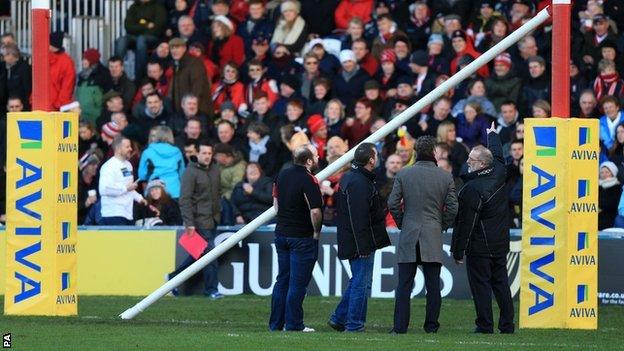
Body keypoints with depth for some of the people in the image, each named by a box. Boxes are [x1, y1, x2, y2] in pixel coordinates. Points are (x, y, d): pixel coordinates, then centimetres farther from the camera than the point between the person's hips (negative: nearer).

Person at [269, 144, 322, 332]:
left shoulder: (283, 175, 7)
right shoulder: (308, 181, -18)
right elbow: (315, 211, -23)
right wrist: (316, 232, -8)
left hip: (281, 232, 7)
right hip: (302, 237, -7)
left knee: (282, 280, 14)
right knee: (298, 282, -1)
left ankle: (276, 323, 16)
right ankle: (293, 323, 1)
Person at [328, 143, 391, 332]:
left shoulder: (348, 178, 14)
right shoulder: (359, 183, -20)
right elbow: (359, 218, -24)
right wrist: (363, 247, -23)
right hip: (361, 242, -10)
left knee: (357, 280, 20)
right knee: (361, 283, -3)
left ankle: (339, 319, 23)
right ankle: (354, 325, 2)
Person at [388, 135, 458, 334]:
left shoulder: (403, 175, -2)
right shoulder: (445, 177, -1)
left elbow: (392, 204, -4)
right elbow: (452, 208, -2)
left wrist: (402, 224, 11)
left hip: (408, 236, 0)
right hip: (433, 238, 0)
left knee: (404, 285, 2)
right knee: (433, 286, 6)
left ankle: (400, 327, -2)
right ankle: (431, 326, 7)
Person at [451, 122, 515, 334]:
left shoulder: (471, 189, -20)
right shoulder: (498, 175, 0)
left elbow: (465, 223, -17)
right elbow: (498, 156, 25)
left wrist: (458, 251, -9)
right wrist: (492, 135, 45)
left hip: (479, 247, -8)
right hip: (501, 244, 8)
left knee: (480, 285, -1)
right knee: (501, 283, 12)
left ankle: (485, 325, -2)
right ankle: (507, 325, 13)